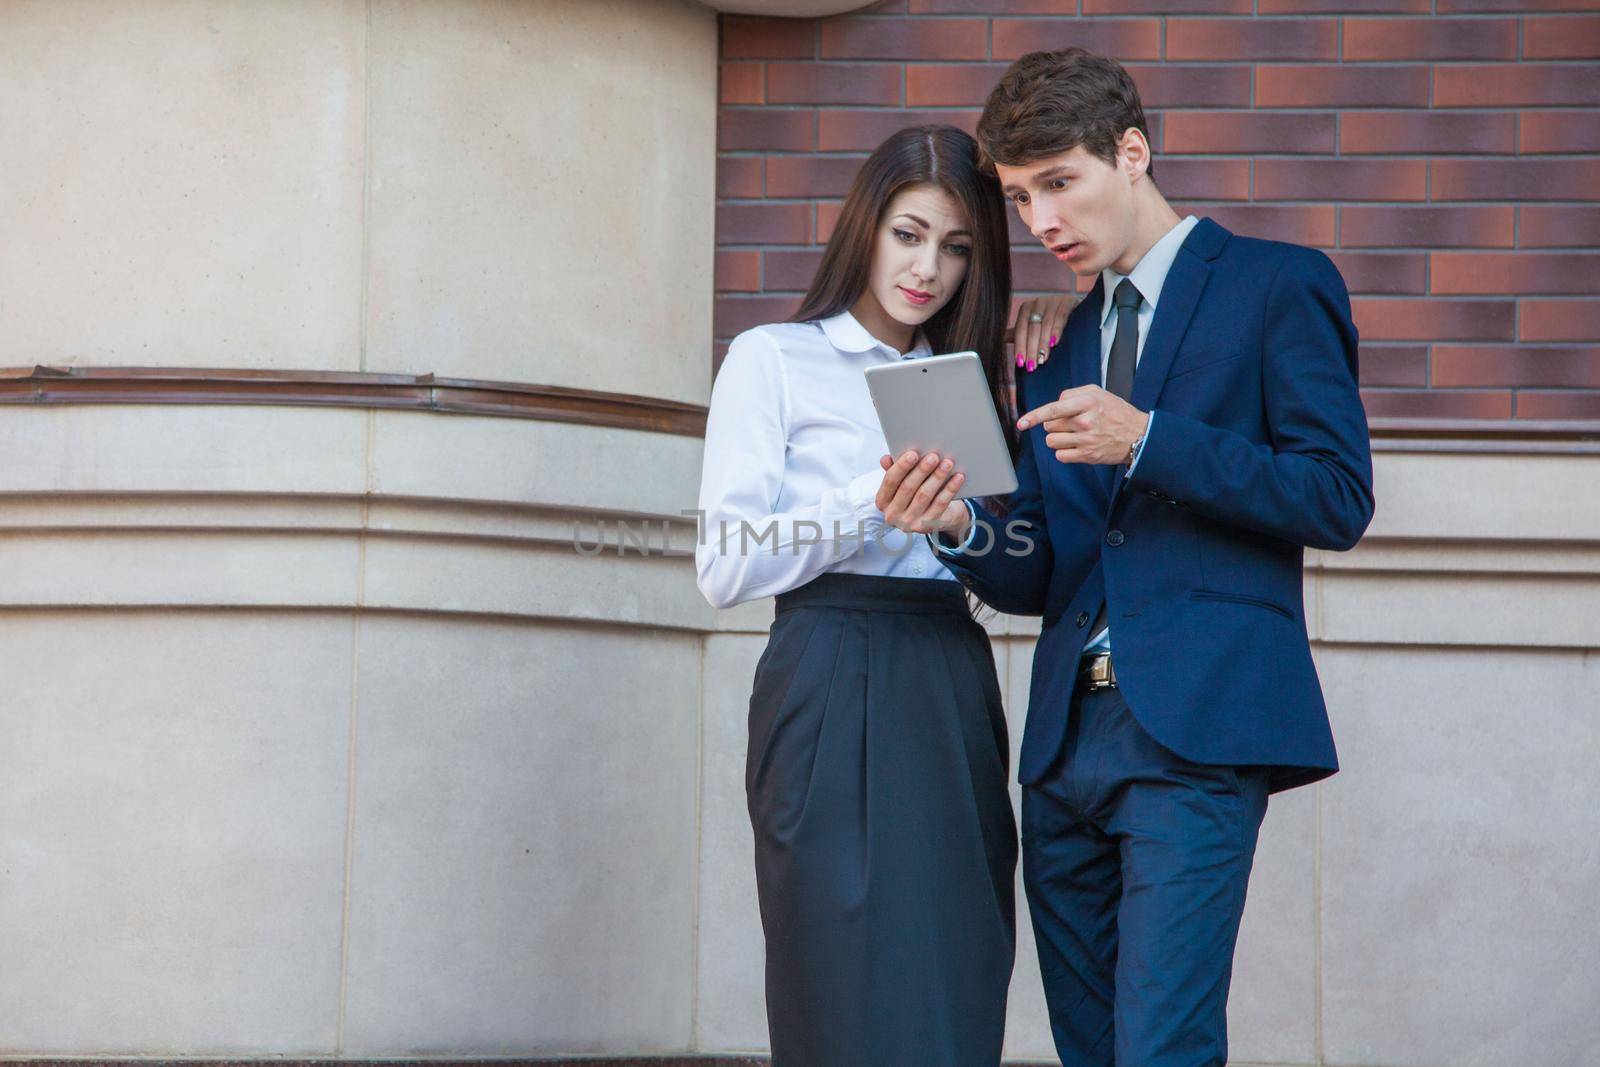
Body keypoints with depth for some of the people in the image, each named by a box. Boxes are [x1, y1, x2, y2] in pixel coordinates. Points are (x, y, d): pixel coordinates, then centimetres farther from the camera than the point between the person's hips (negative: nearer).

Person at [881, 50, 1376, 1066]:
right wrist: (962, 527, -4)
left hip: (1198, 726, -6)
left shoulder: (1277, 286, 3)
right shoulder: (1058, 350, 22)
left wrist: (1148, 441, -14)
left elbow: (1339, 498, -6)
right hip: (1068, 743, 7)